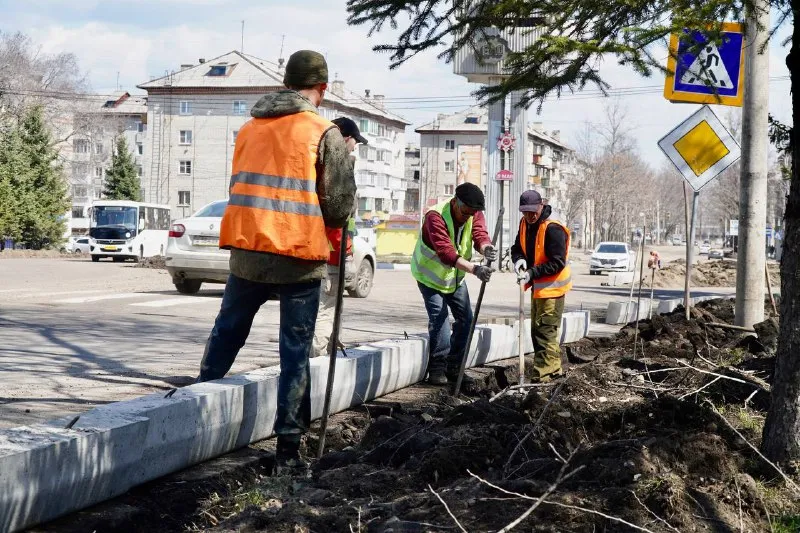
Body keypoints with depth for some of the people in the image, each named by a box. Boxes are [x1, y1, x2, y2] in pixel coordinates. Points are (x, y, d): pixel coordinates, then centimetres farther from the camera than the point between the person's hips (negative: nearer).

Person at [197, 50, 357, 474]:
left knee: (226, 335, 21)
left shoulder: (249, 129, 11)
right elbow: (339, 207, -5)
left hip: (246, 251, 4)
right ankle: (288, 448, 2)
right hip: (299, 257, -4)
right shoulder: (325, 135, -5)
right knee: (295, 353, 2)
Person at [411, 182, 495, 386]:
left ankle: (454, 368, 15)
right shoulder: (436, 216, -33)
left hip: (455, 276, 6)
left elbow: (480, 234, -27)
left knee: (465, 318, 5)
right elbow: (446, 252, -43)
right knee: (439, 319, -16)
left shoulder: (475, 213, -13)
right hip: (430, 275, -6)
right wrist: (474, 269, -55)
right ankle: (437, 369, -7)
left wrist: (486, 248, -53)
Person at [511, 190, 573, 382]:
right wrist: (519, 259, -12)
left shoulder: (553, 229, -22)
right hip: (538, 286, 10)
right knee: (538, 330, 18)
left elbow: (557, 263, -24)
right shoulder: (525, 224, 5)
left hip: (552, 287, -10)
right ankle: (554, 368, 30)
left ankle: (541, 377, -10)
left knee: (545, 331, -11)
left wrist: (532, 273, -29)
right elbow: (517, 248, 12)